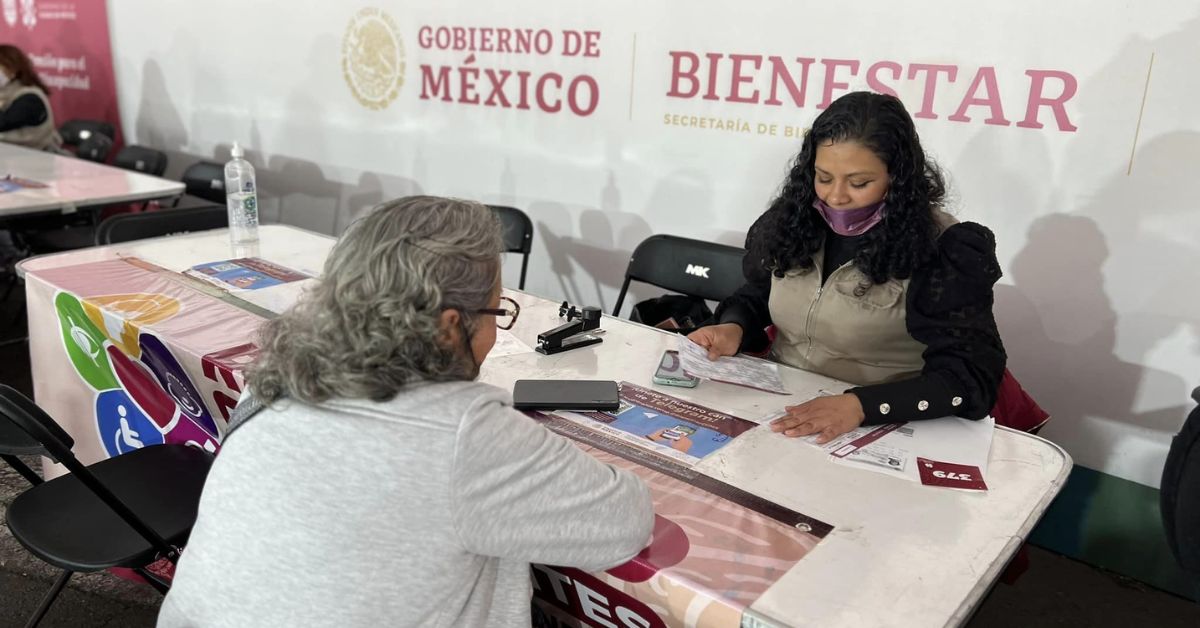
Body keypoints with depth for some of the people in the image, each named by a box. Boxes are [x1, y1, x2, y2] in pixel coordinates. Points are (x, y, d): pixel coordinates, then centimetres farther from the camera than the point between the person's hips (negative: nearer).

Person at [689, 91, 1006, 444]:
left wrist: (861, 405, -31)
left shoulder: (942, 250, -14)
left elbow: (973, 378, -19)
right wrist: (733, 329, -7)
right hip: (775, 409, 2)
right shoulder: (794, 219, 1)